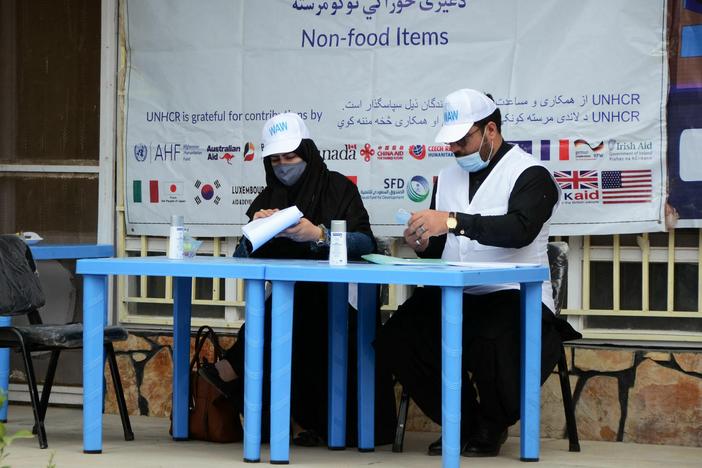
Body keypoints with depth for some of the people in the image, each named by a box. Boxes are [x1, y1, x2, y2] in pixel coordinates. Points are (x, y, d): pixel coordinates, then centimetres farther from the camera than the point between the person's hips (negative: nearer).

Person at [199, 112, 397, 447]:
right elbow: (241, 258, 9)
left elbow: (365, 243, -10)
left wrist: (319, 235, -24)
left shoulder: (338, 188, 4)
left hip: (336, 299, -3)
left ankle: (233, 370, -23)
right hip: (287, 302, 4)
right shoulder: (268, 199, 16)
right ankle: (299, 419, -23)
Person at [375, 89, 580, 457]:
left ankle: (491, 427, -4)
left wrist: (454, 221, -33)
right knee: (395, 339, -18)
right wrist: (423, 244, -6)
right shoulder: (448, 178, 18)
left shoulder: (529, 174, -4)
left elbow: (520, 229, -25)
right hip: (455, 297, 6)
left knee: (489, 345, -37)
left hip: (512, 295, -6)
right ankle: (464, 423, 1)